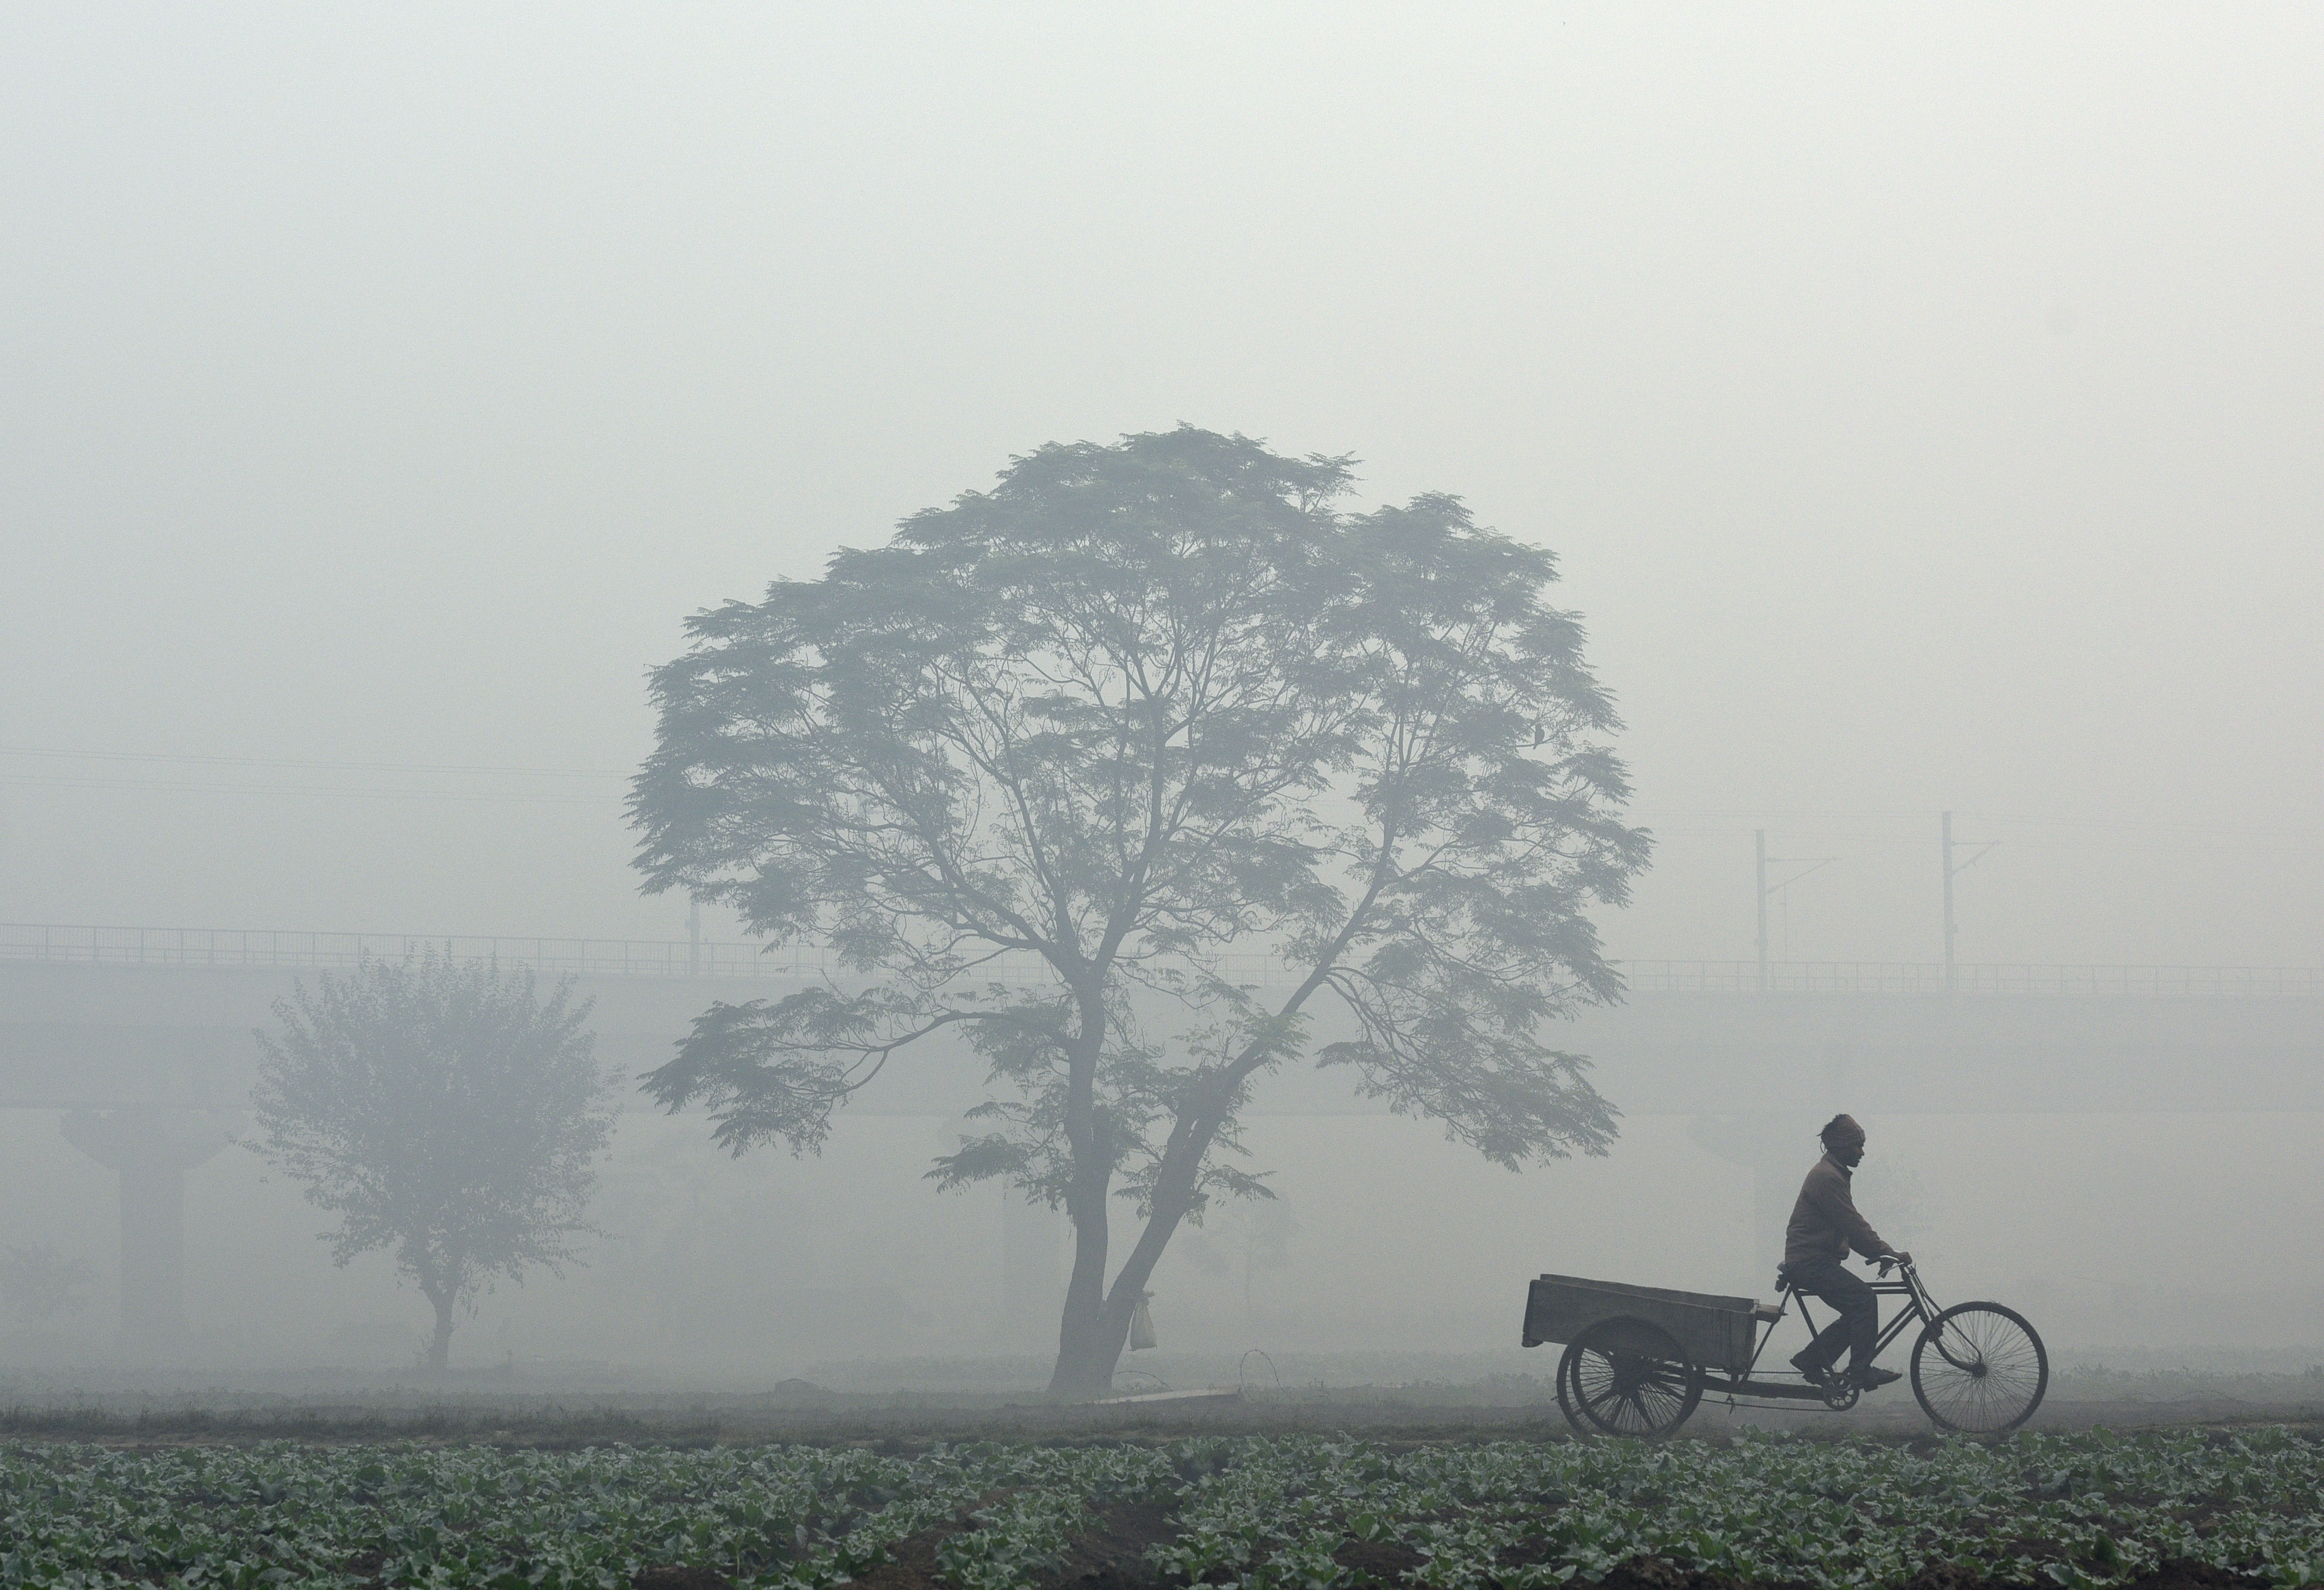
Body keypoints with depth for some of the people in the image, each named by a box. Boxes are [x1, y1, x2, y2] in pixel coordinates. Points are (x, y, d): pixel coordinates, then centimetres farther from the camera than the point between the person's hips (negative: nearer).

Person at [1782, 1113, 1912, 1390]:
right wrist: (1889, 1253, -15)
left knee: (1858, 1310, 7)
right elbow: (1853, 1226, -19)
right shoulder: (1827, 1177, -15)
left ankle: (1810, 1359, 11)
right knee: (1864, 1299, -18)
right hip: (1810, 1261, -11)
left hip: (1815, 1261, 11)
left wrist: (1882, 1253, 13)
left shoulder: (1830, 1173, 19)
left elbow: (1851, 1224, 22)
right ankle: (1861, 1370, -15)